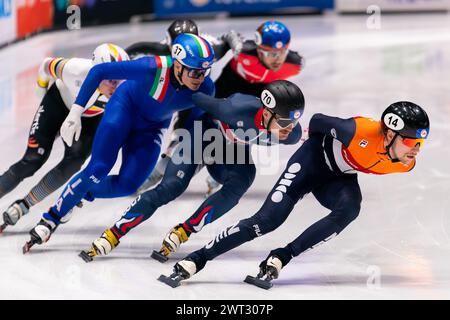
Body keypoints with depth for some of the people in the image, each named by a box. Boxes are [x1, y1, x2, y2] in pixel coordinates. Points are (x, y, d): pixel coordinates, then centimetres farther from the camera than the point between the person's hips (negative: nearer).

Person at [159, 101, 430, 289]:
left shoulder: (405, 164, -18)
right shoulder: (362, 133, -37)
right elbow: (318, 121, -17)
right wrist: (316, 140, 4)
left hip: (340, 178, 5)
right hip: (316, 157, -5)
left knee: (350, 209, -30)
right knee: (269, 219, -16)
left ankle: (280, 258, -23)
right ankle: (194, 261, -8)